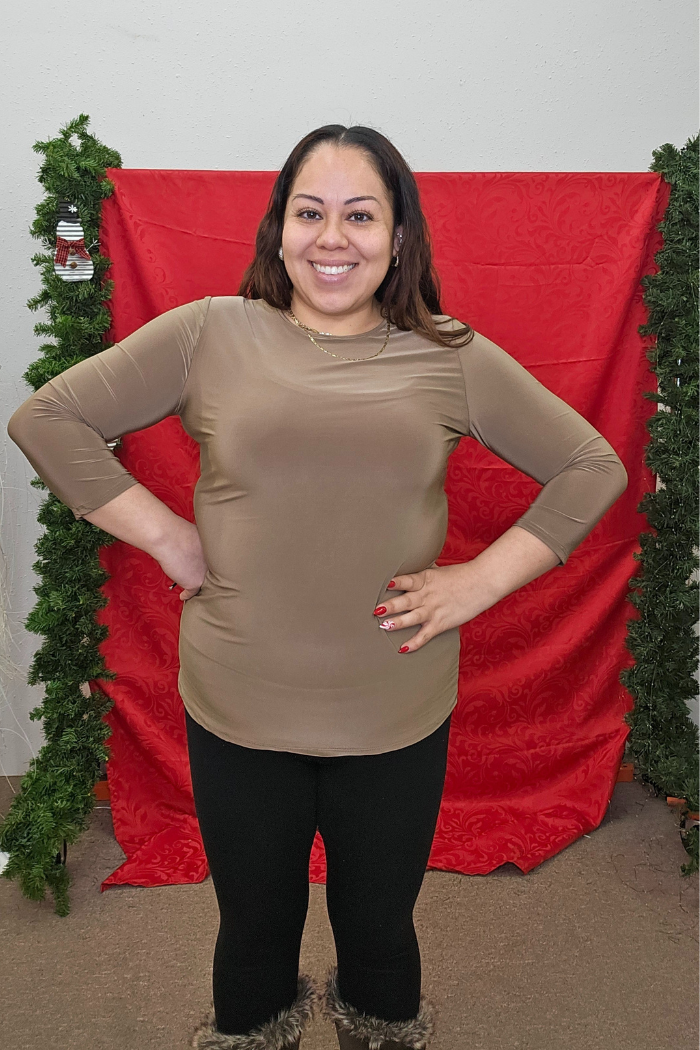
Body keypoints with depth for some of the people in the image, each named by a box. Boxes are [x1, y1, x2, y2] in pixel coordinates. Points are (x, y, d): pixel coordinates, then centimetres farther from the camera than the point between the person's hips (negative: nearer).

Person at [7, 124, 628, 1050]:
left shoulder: (452, 357, -2)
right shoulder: (209, 334, -3)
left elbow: (593, 468, 3)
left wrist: (481, 581, -6)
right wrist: (165, 536, -6)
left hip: (399, 721, 1)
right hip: (237, 715, 0)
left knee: (377, 928, 23)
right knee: (255, 931, 22)